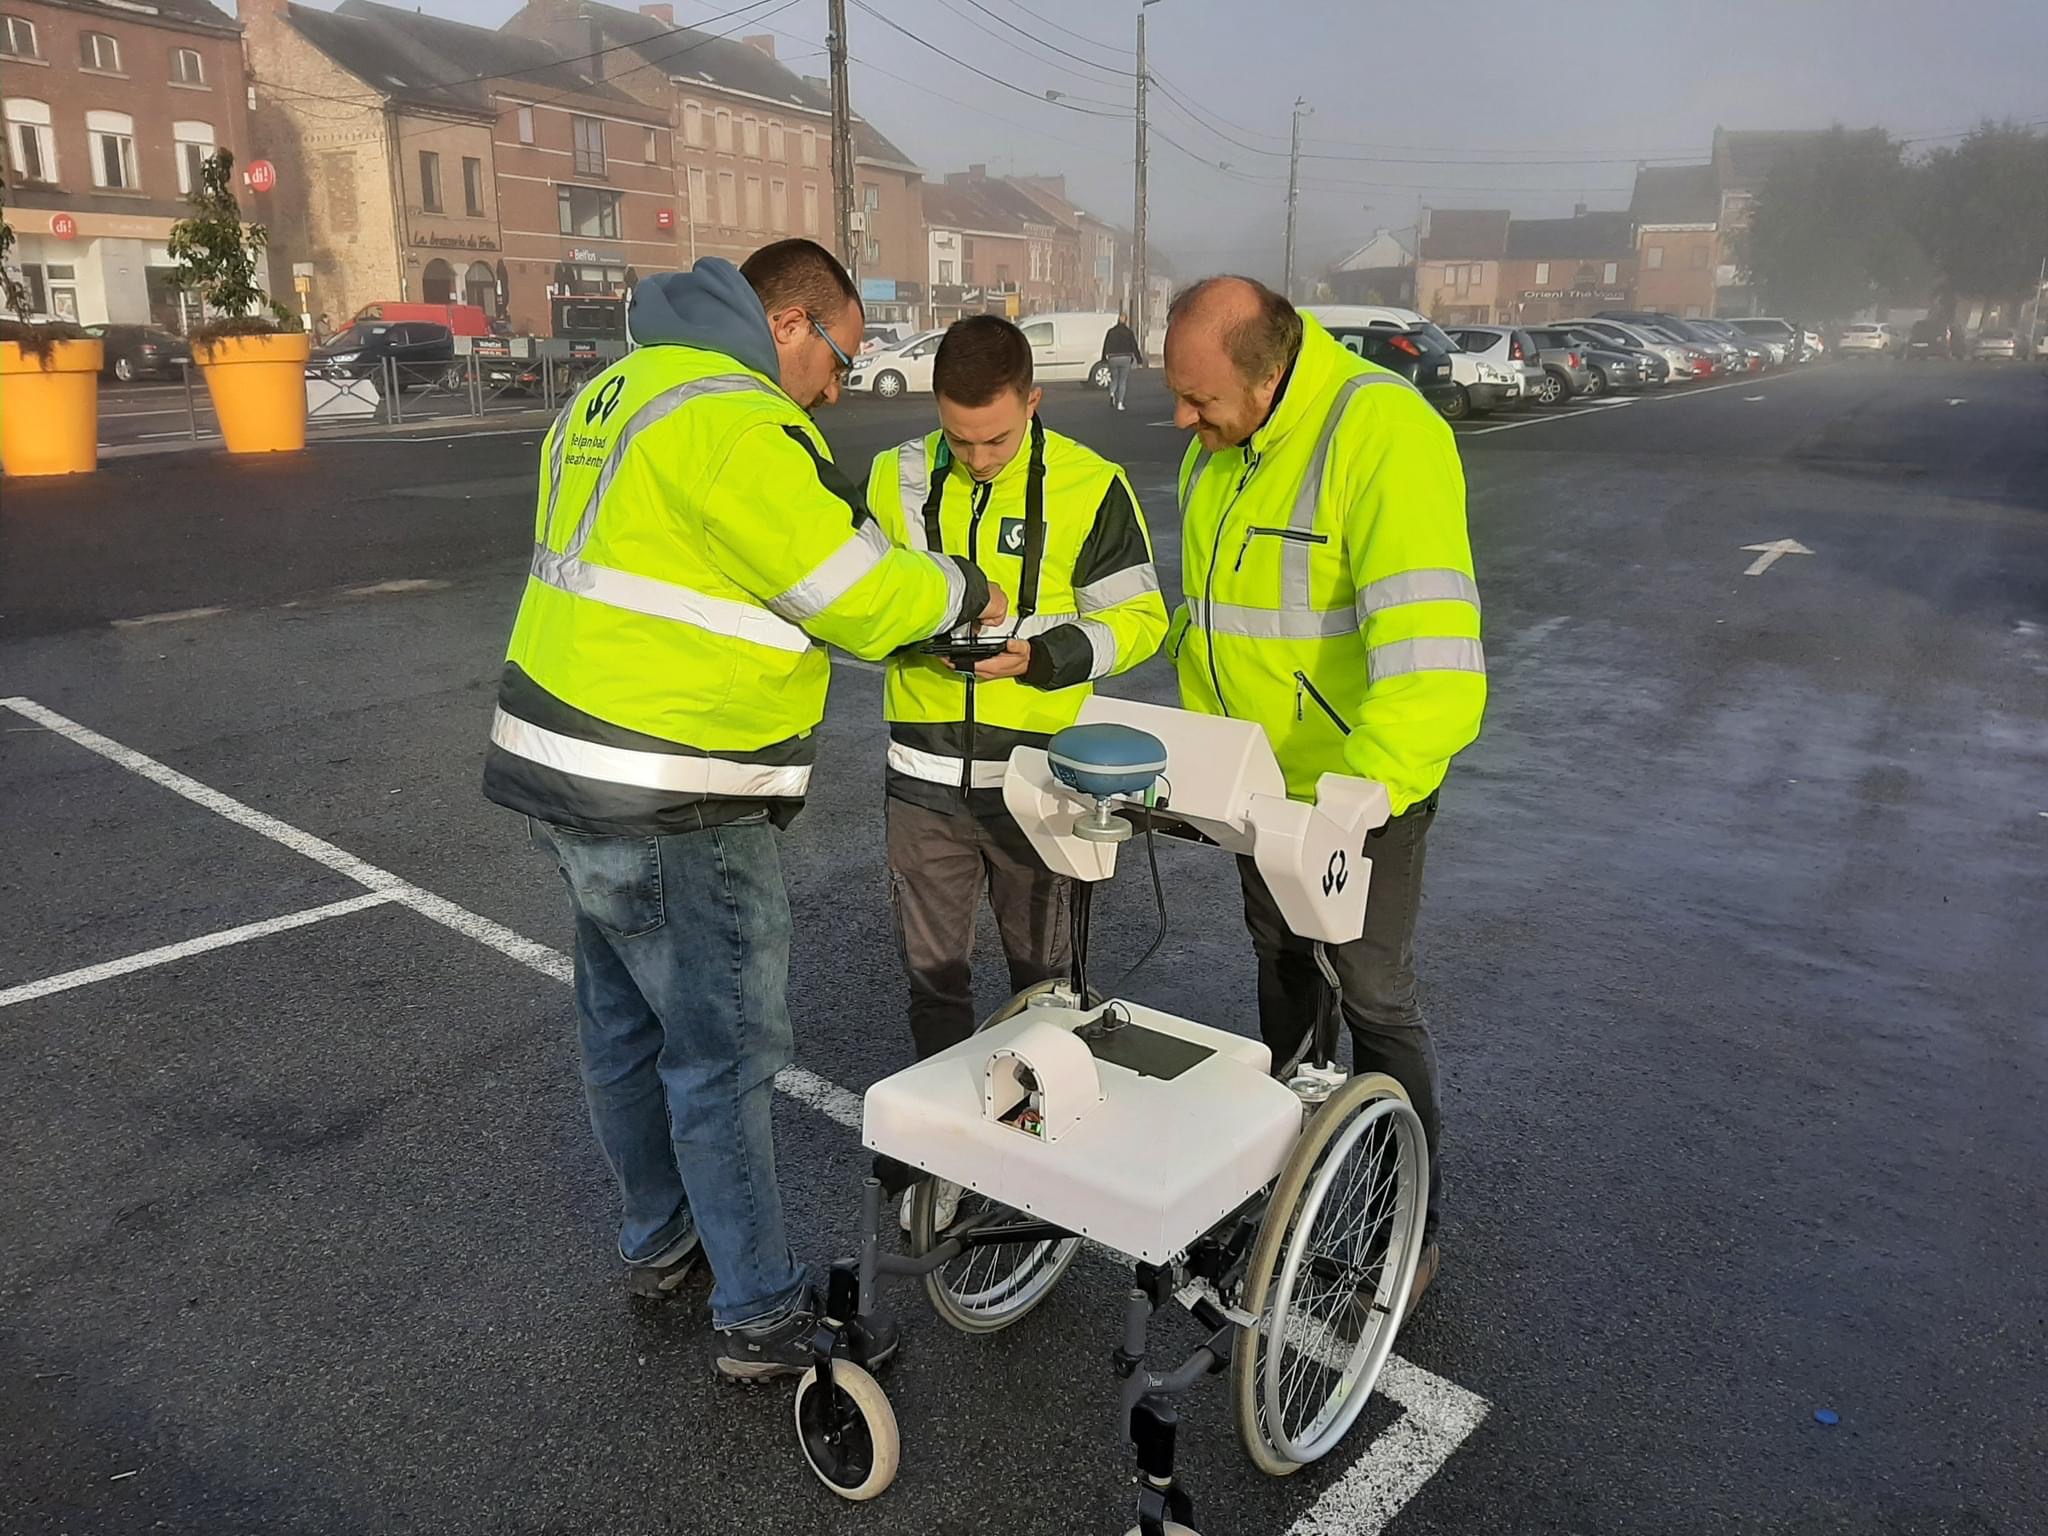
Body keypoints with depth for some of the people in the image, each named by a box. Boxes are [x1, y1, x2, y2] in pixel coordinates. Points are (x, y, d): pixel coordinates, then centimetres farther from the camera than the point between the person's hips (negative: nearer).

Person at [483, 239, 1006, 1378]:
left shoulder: (622, 390, 15)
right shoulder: (734, 420, -18)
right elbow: (860, 592, -17)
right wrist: (967, 593, 2)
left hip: (570, 773, 10)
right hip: (668, 811, -10)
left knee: (627, 1021, 21)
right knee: (727, 1052, 2)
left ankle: (658, 1242, 40)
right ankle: (762, 1317, 16)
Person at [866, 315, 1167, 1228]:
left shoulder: (1089, 487, -7)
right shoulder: (898, 477, 1)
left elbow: (1138, 618, -4)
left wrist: (1038, 654, -21)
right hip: (924, 775, 2)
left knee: (1042, 973, 14)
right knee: (933, 973, 12)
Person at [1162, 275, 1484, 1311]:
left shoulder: (1384, 436, -29)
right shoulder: (1216, 445, -3)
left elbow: (1431, 658, -38)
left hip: (1362, 782, -7)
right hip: (1258, 777, 7)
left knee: (1375, 1001, 5)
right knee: (1280, 966, 24)